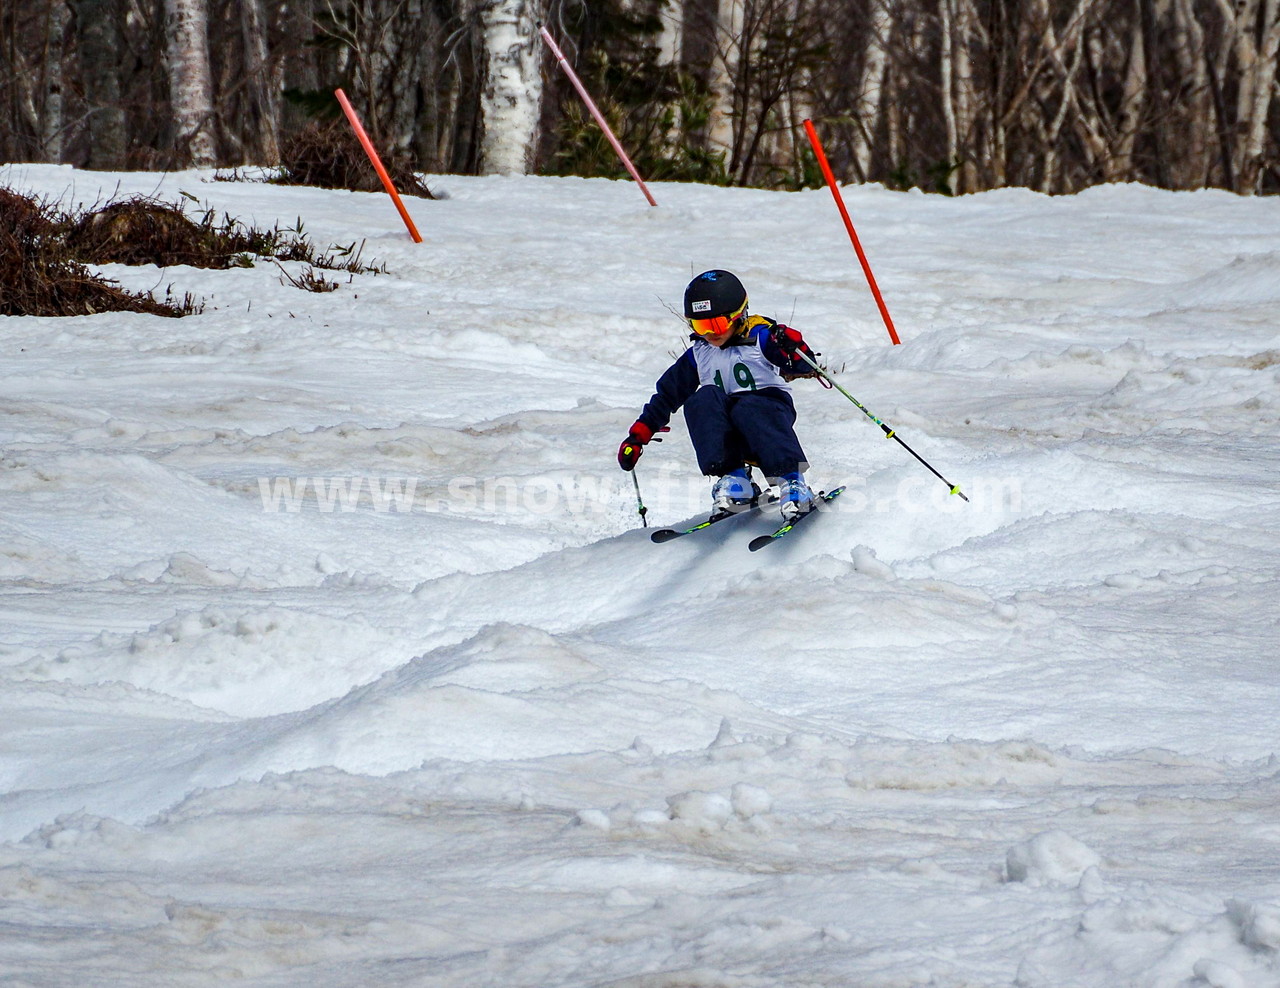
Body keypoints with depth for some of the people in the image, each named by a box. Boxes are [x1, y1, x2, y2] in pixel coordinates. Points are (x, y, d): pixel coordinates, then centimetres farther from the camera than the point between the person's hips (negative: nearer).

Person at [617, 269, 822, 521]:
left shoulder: (759, 337, -1)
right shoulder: (697, 356, 13)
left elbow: (804, 367, -12)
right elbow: (668, 394, 21)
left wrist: (793, 347, -34)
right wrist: (638, 436, 17)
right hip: (733, 440, 4)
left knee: (747, 409, -36)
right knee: (703, 399, -25)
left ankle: (791, 481, -44)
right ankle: (733, 479, -35)